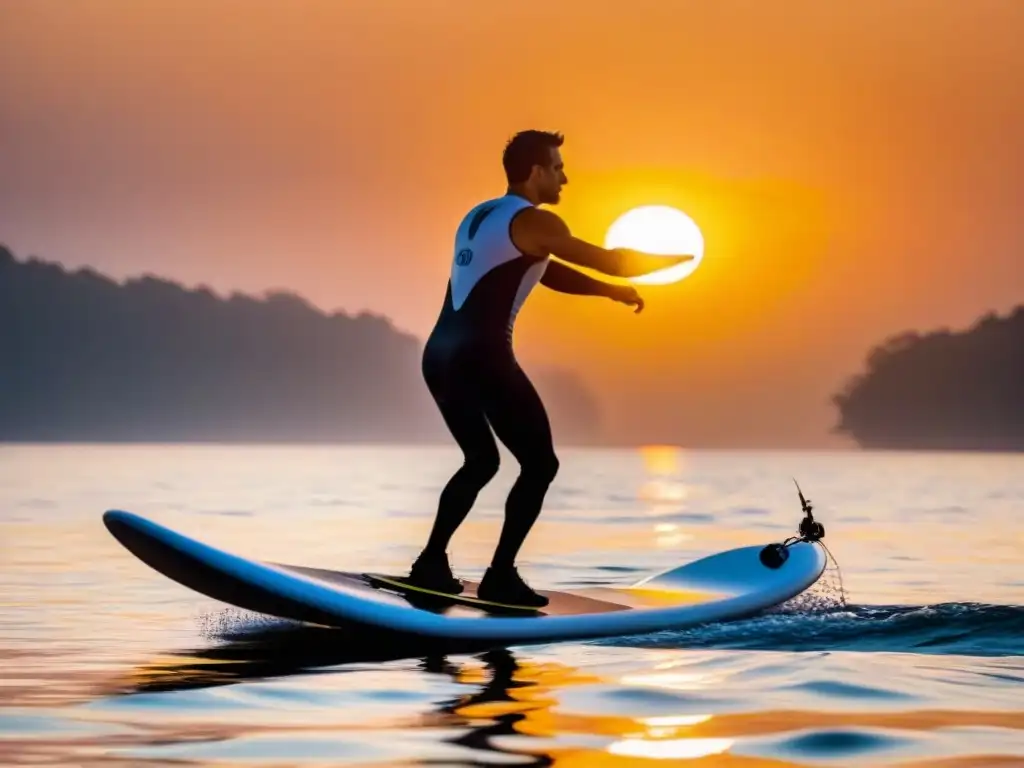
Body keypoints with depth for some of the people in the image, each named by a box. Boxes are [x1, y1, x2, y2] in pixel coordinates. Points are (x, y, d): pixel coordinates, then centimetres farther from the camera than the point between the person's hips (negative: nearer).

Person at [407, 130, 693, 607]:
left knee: (481, 461, 23)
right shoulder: (534, 222, -5)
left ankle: (431, 563, 17)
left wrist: (610, 292, 27)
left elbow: (547, 273, 30)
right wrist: (677, 258, 13)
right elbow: (609, 261, -2)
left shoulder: (481, 216, 22)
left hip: (441, 355, 9)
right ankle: (500, 576, -3)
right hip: (481, 358, -9)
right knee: (539, 463, 2)